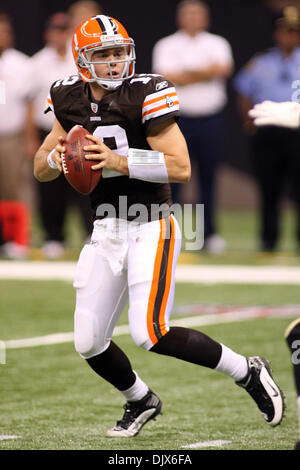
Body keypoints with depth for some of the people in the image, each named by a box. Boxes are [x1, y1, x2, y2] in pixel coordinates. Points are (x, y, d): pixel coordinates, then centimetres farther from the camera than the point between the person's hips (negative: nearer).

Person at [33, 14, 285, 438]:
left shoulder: (145, 95, -14)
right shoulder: (71, 100, 4)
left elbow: (181, 168, -20)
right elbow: (40, 170, 12)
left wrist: (120, 162, -27)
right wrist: (56, 157, -11)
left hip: (151, 228, -6)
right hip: (106, 231, 6)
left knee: (151, 333, -19)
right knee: (89, 344, 5)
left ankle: (248, 373, 0)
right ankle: (141, 401, 34)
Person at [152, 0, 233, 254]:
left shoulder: (217, 44, 10)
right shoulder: (167, 46, 4)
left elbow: (224, 68, -10)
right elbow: (168, 77, -11)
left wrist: (185, 73, -10)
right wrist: (205, 73, -7)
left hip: (211, 118, 2)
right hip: (178, 118, -2)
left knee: (208, 176, 5)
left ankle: (210, 233, 11)